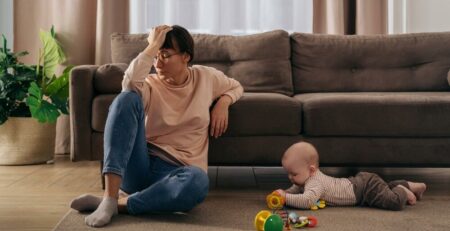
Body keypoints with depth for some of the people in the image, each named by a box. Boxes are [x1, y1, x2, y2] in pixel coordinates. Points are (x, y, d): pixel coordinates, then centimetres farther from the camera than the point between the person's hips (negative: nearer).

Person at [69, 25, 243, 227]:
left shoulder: (205, 77, 10)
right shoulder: (149, 85, 2)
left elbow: (235, 87, 28)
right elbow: (130, 84, -22)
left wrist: (223, 102, 6)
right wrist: (153, 45, -13)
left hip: (174, 172, 0)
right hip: (139, 166, 0)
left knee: (198, 181, -40)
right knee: (127, 98, -26)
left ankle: (119, 204, -27)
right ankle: (110, 197, -34)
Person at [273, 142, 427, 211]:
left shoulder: (315, 183, -30)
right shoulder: (311, 176, -3)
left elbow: (307, 201, -48)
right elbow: (296, 189, 13)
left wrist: (286, 198, -38)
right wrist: (284, 193, -7)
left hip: (365, 187, -9)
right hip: (360, 181, 9)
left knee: (395, 202, -21)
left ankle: (403, 191, 7)